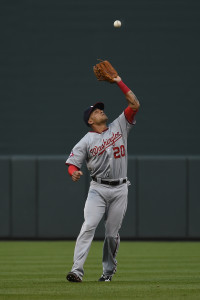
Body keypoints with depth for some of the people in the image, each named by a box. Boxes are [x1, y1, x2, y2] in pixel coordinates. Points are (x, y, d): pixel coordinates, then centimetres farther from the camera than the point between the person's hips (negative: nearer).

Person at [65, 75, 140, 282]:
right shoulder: (87, 141, 3)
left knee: (112, 233, 3)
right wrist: (74, 173, -26)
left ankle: (108, 271, 18)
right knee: (89, 226, -17)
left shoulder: (119, 127, 10)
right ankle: (77, 270, -23)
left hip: (119, 189, 2)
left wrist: (118, 82, 0)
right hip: (98, 189, -2)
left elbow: (134, 104, 3)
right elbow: (72, 163, -2)